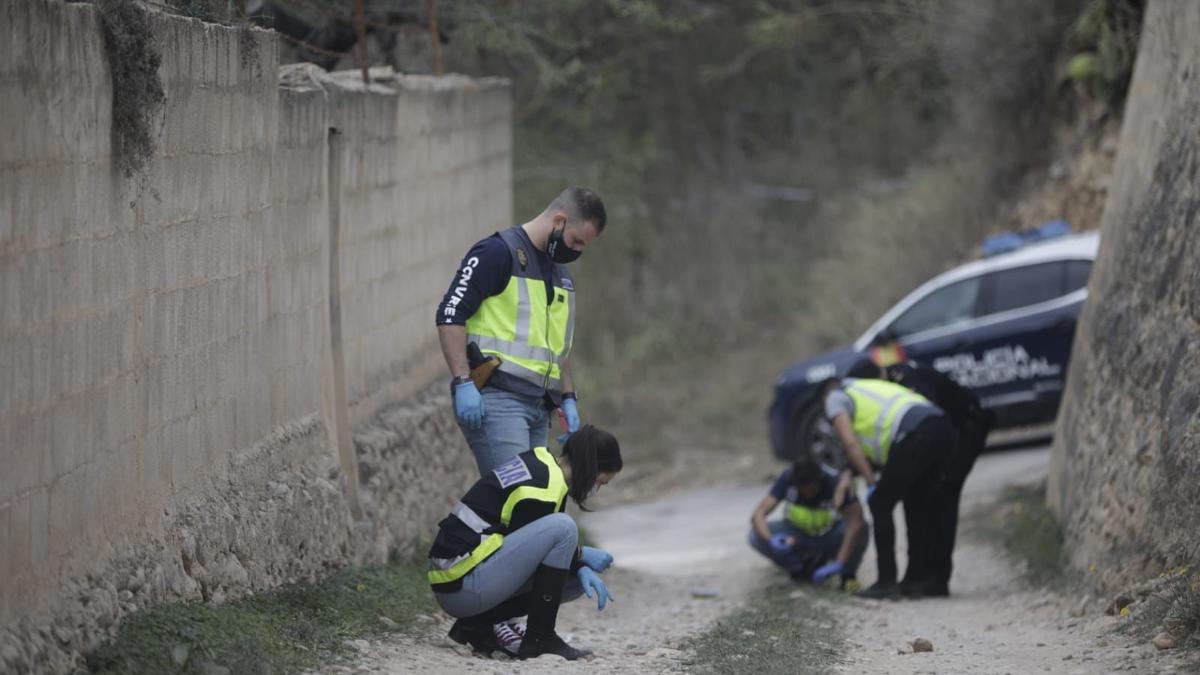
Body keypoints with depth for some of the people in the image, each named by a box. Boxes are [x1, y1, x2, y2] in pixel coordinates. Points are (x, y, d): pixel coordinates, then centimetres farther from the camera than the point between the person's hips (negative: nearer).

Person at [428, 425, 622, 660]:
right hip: (461, 586, -10)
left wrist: (582, 569, 2)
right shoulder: (543, 490, -19)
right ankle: (539, 638, -13)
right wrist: (581, 554, 0)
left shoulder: (541, 462, 11)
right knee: (562, 527, -20)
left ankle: (477, 624, 9)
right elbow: (528, 546, -10)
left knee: (578, 578, 12)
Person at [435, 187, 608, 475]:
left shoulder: (561, 275, 23)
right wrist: (463, 383, -19)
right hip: (496, 399, -9)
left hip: (538, 407, 9)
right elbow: (450, 315, -12)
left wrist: (568, 399, 21)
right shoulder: (499, 253, -6)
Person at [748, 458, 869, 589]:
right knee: (756, 535, -25)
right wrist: (770, 540, -50)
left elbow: (856, 522, -41)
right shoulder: (787, 479, -26)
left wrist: (839, 564, -51)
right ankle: (800, 570, -5)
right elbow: (757, 515, -28)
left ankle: (847, 574, -9)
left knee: (860, 529, -32)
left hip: (830, 536, -2)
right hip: (797, 533, 2)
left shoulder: (836, 483, -30)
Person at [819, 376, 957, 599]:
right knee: (917, 505, 20)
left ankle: (887, 582, 3)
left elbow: (849, 443, 1)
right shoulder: (872, 387, 39)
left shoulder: (836, 398, 15)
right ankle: (916, 577, 22)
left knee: (880, 505, 4)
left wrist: (871, 483, 1)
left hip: (916, 436, -8)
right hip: (943, 429, 8)